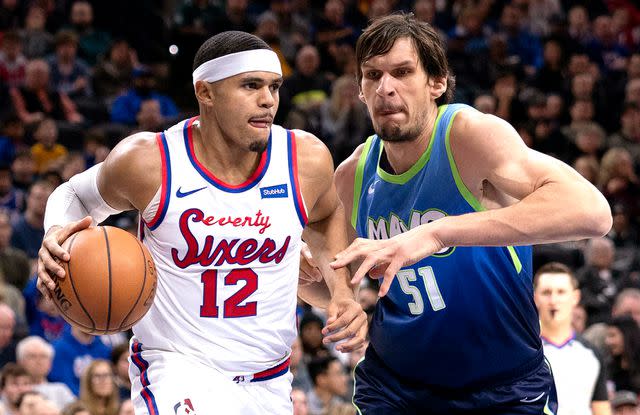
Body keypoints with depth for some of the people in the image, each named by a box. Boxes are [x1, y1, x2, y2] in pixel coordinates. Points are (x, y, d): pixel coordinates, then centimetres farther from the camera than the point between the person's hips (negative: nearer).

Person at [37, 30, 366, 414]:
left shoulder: (306, 159, -4)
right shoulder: (149, 161, -13)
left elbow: (326, 217, 20)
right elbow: (74, 195, 8)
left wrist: (343, 291, 6)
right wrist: (59, 234, -14)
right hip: (177, 366, -4)